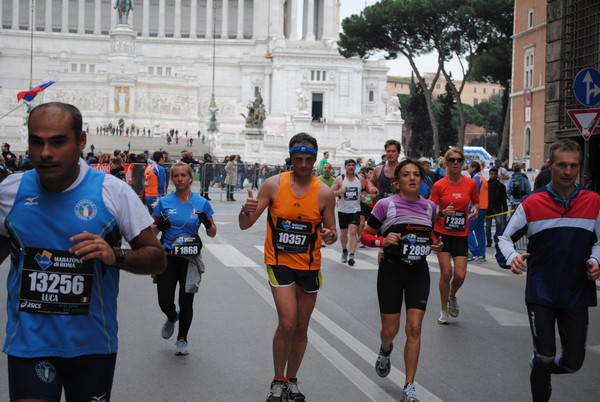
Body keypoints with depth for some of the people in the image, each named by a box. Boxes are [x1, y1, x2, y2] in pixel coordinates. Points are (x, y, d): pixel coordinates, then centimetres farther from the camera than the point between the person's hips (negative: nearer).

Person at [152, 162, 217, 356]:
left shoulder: (201, 203, -1)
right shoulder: (164, 202, -1)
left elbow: (212, 233, 4)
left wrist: (207, 222, -17)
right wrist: (159, 226, -13)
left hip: (190, 259, -1)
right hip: (168, 257, 1)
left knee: (186, 301, 1)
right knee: (165, 301, 1)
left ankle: (182, 339, 24)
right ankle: (172, 318, 38)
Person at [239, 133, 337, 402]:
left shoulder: (324, 193, -7)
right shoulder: (274, 184, -9)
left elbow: (331, 231, 3)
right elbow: (245, 225, -8)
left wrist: (330, 235, -21)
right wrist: (246, 211, -31)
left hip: (309, 265, 2)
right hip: (279, 262, -2)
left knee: (301, 327, 12)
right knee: (287, 323, -15)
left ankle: (291, 380, 32)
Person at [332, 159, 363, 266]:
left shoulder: (360, 179, 3)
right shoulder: (339, 179, -4)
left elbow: (364, 190, 22)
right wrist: (339, 191, -24)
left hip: (355, 210, 0)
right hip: (343, 210, 0)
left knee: (353, 231, -15)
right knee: (343, 233, 11)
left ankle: (351, 255, -20)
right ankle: (344, 251, 37)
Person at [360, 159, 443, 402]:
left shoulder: (429, 207, 5)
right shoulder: (385, 205, -8)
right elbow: (365, 235, -3)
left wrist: (435, 244, 1)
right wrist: (383, 241, -22)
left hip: (419, 271, 2)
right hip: (391, 270, -2)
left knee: (414, 328, -7)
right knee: (390, 330, 5)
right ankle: (385, 351, 44)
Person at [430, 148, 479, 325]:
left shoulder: (471, 183, -2)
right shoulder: (439, 185, -7)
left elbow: (476, 202, 15)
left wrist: (475, 209, -7)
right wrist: (442, 212, -23)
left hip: (461, 234, 2)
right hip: (442, 232, -1)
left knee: (460, 275, -6)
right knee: (446, 272, -6)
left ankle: (452, 296, 29)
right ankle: (444, 310, 13)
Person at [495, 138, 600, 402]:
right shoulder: (532, 204, -5)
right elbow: (505, 238, -1)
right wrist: (512, 258, -21)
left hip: (577, 294, 2)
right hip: (541, 293, -2)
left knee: (573, 362, 4)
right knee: (545, 357, -3)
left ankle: (541, 366, 37)